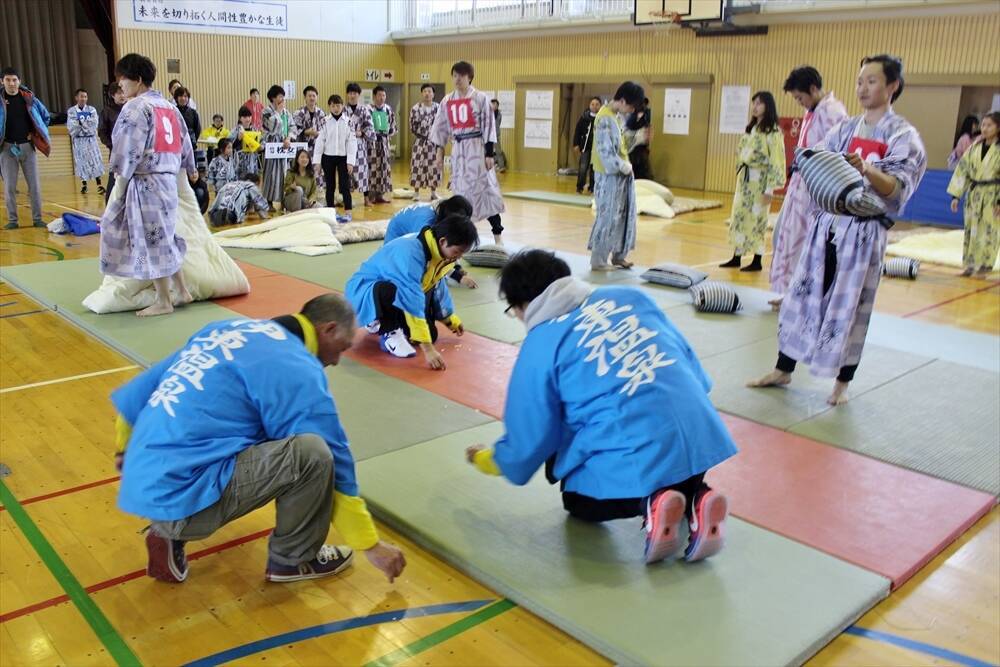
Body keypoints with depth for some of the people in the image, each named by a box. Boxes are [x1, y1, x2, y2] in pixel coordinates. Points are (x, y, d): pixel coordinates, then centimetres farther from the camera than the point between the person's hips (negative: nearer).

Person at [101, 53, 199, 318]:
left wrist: (121, 172, 2)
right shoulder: (168, 106, 12)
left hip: (145, 183, -8)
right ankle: (182, 292, 22)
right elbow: (184, 141, 20)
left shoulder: (135, 107, -13)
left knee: (152, 240, 1)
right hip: (168, 180, 8)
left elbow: (128, 148, -16)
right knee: (164, 238, 17)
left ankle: (163, 301, 10)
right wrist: (190, 169, 35)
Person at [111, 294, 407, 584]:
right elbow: (335, 467, -6)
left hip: (141, 488, 9)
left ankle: (170, 532, 18)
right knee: (311, 452, -20)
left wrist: (126, 449, 40)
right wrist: (371, 545, 4)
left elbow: (134, 396, 22)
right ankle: (293, 558, 5)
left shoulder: (226, 329, 13)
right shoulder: (298, 371, -10)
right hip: (182, 500, -9)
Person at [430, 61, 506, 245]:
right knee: (460, 190, 11)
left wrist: (490, 154, -11)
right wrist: (440, 152, 12)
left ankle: (497, 234, -2)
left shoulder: (480, 98, -5)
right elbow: (441, 127, 14)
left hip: (477, 148, -5)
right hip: (458, 149, 5)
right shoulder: (448, 101, 8)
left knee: (485, 188, -8)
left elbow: (489, 126, -7)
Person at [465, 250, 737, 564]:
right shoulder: (631, 296, 12)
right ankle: (696, 498, 5)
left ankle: (649, 504, -1)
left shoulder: (540, 344, 0)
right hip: (700, 438, 5)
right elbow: (692, 366, 18)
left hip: (635, 458, -5)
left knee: (579, 501, 28)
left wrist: (485, 459, 28)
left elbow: (526, 441, 7)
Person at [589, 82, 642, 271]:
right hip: (609, 176, -9)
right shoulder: (605, 118, -18)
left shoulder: (616, 116, 12)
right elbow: (606, 152, -22)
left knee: (623, 216, 13)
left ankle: (619, 256, 24)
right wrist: (623, 167, -16)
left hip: (621, 174, 9)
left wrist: (626, 165, 4)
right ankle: (598, 261, 4)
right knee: (607, 218, -4)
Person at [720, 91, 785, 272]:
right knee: (739, 217, 8)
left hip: (760, 180, -8)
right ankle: (736, 258, 16)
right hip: (744, 178, 8)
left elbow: (776, 161, -14)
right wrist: (740, 175, 11)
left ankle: (757, 261, 6)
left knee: (756, 220, -3)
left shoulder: (773, 131, -11)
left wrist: (770, 188, -18)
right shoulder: (751, 128, 14)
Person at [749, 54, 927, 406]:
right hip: (827, 222, 5)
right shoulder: (846, 128, 10)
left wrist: (865, 169, -33)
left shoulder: (903, 136, -5)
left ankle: (842, 383, 19)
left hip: (864, 231, -4)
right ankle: (783, 370, 20)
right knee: (803, 295, 8)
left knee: (851, 307, 3)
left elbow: (896, 189, -16)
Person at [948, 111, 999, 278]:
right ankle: (969, 265, 19)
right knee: (970, 230, 9)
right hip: (973, 193, 4)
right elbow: (963, 169, 6)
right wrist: (956, 194, 1)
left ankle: (984, 267, 12)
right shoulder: (975, 147, 4)